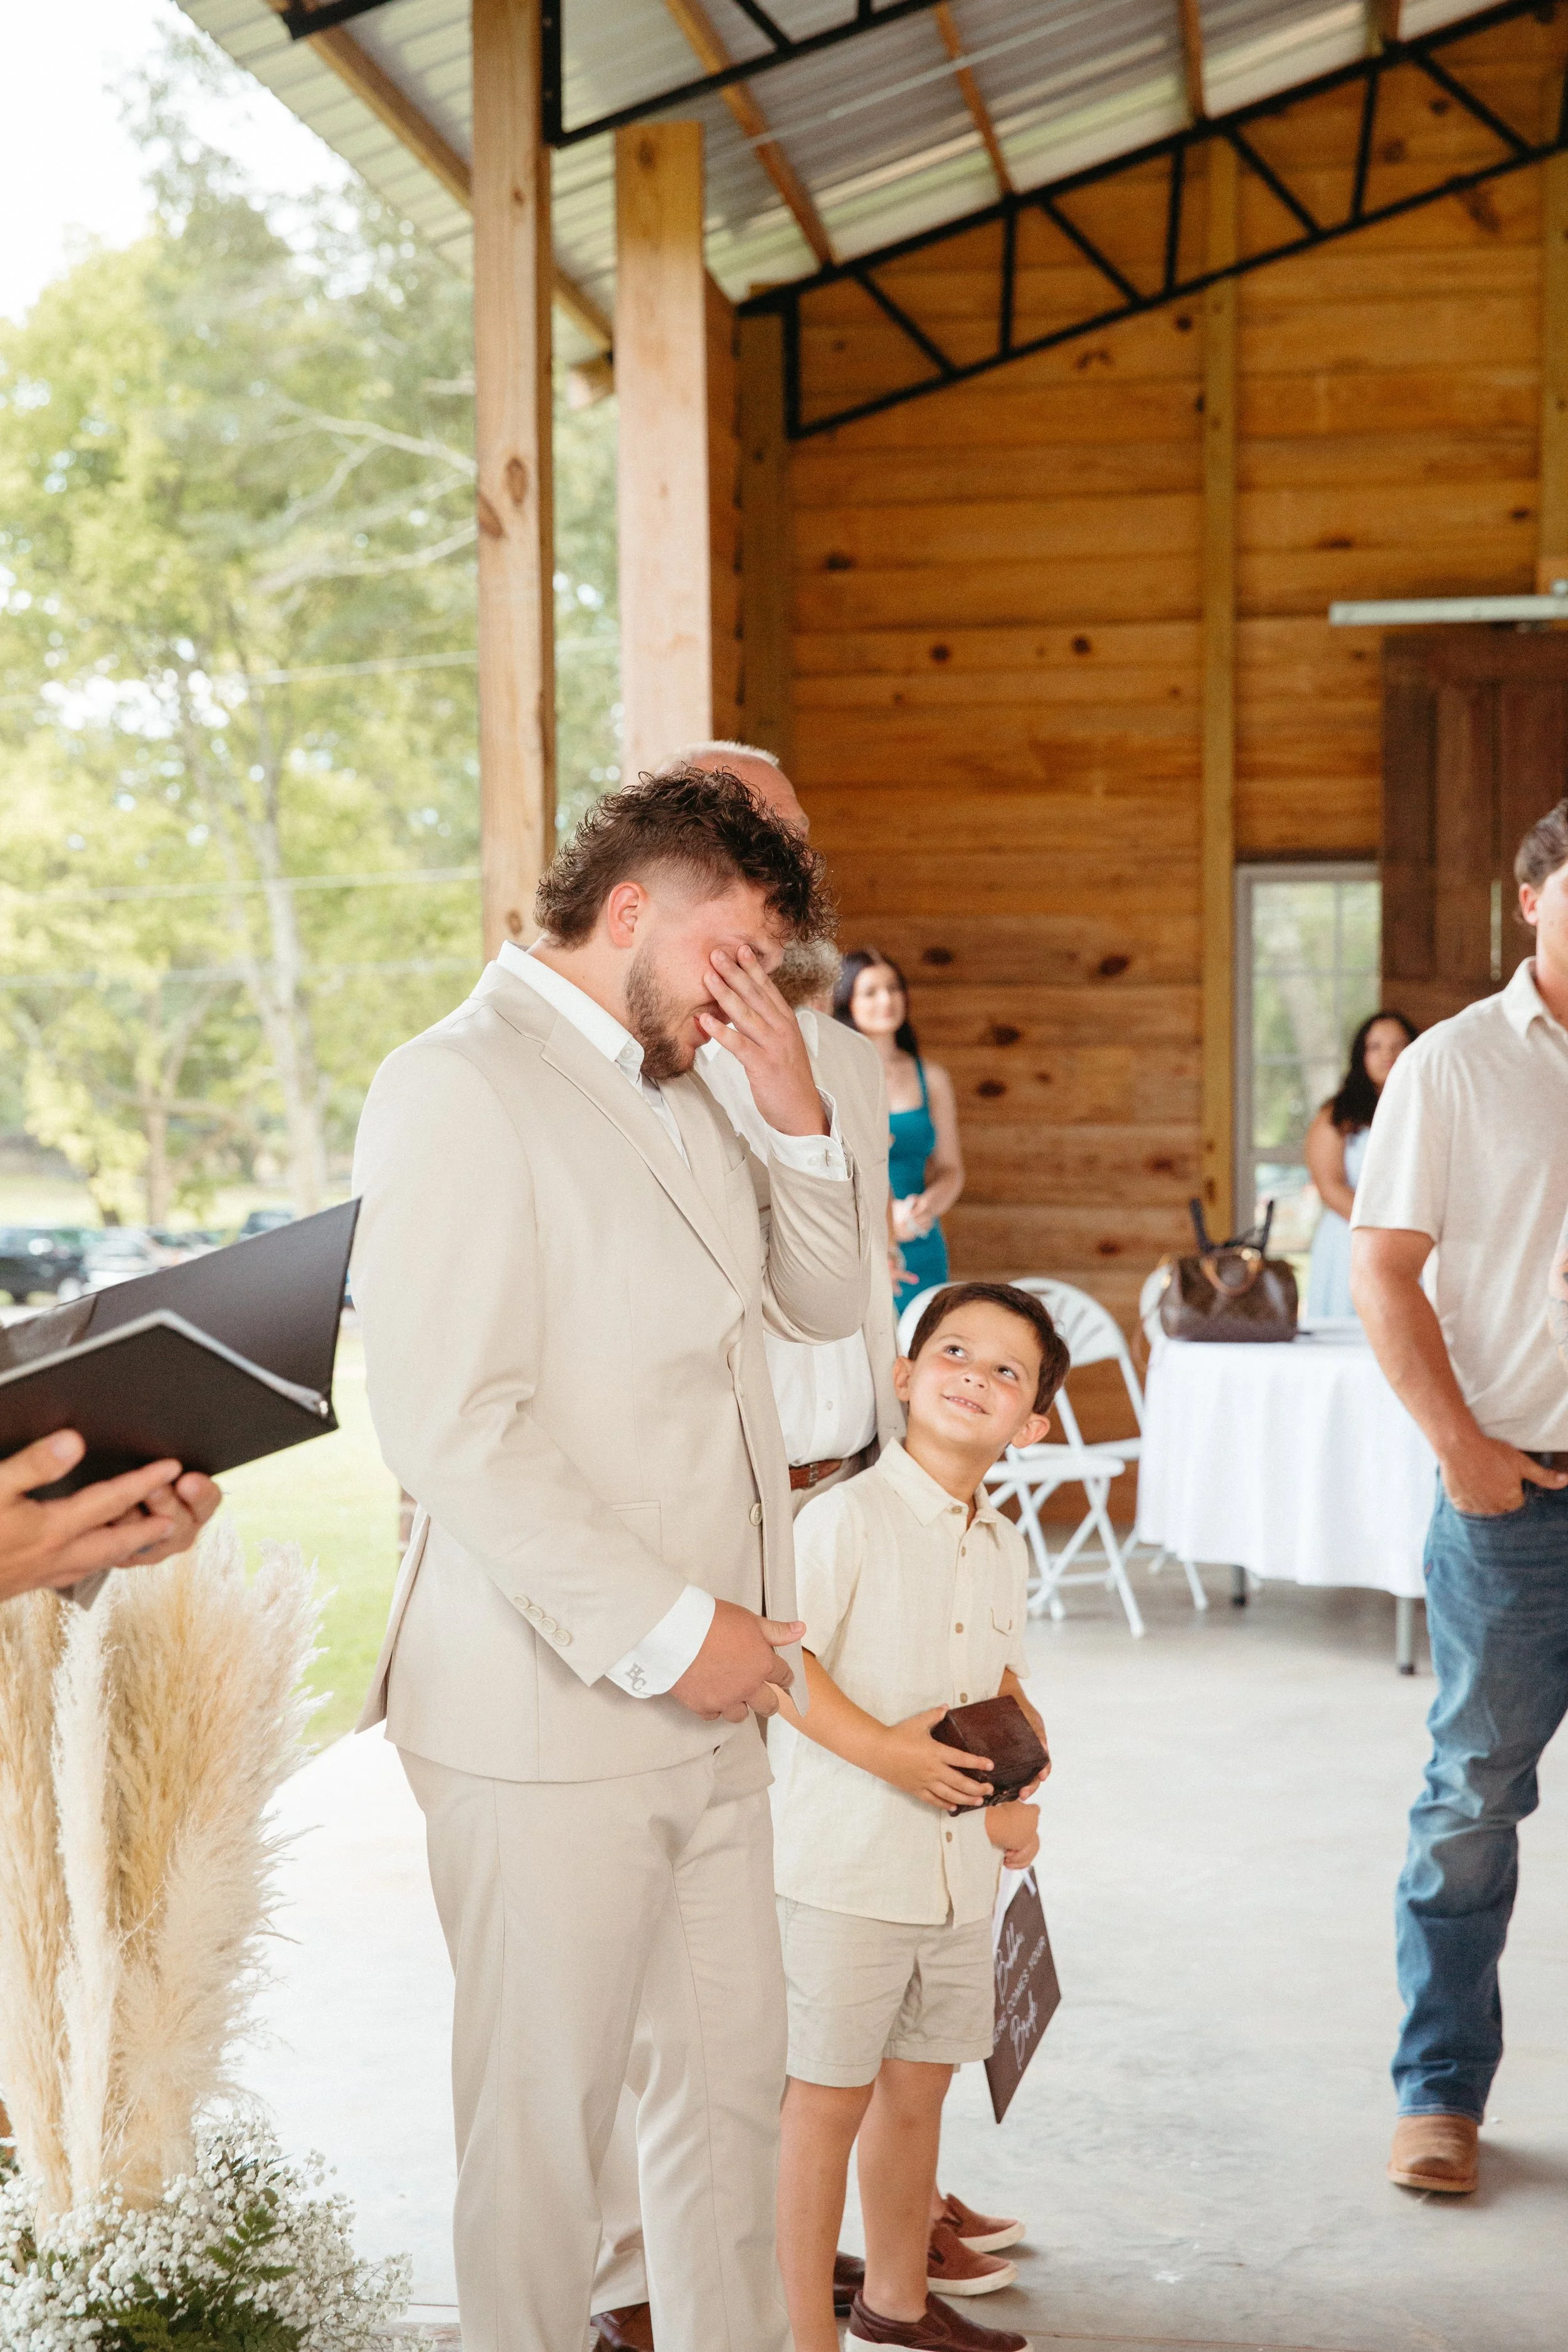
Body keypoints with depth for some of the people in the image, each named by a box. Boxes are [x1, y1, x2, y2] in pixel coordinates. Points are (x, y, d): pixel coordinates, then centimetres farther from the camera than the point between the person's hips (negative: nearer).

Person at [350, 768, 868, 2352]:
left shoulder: (675, 1098, 14)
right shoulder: (458, 1087, -13)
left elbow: (826, 1305, 18)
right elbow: (449, 1425, -21)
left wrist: (797, 1122, 1)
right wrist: (666, 1630, -18)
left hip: (704, 1698, 8)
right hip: (549, 1713, -8)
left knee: (734, 2077, 17)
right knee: (544, 2120, 6)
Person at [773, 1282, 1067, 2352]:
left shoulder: (1004, 1546, 9)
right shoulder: (848, 1517, -14)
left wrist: (1015, 1783, 7)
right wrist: (884, 1749, -25)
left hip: (960, 1872, 7)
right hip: (846, 1868, -7)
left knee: (917, 2090, 20)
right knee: (828, 2102, 4)